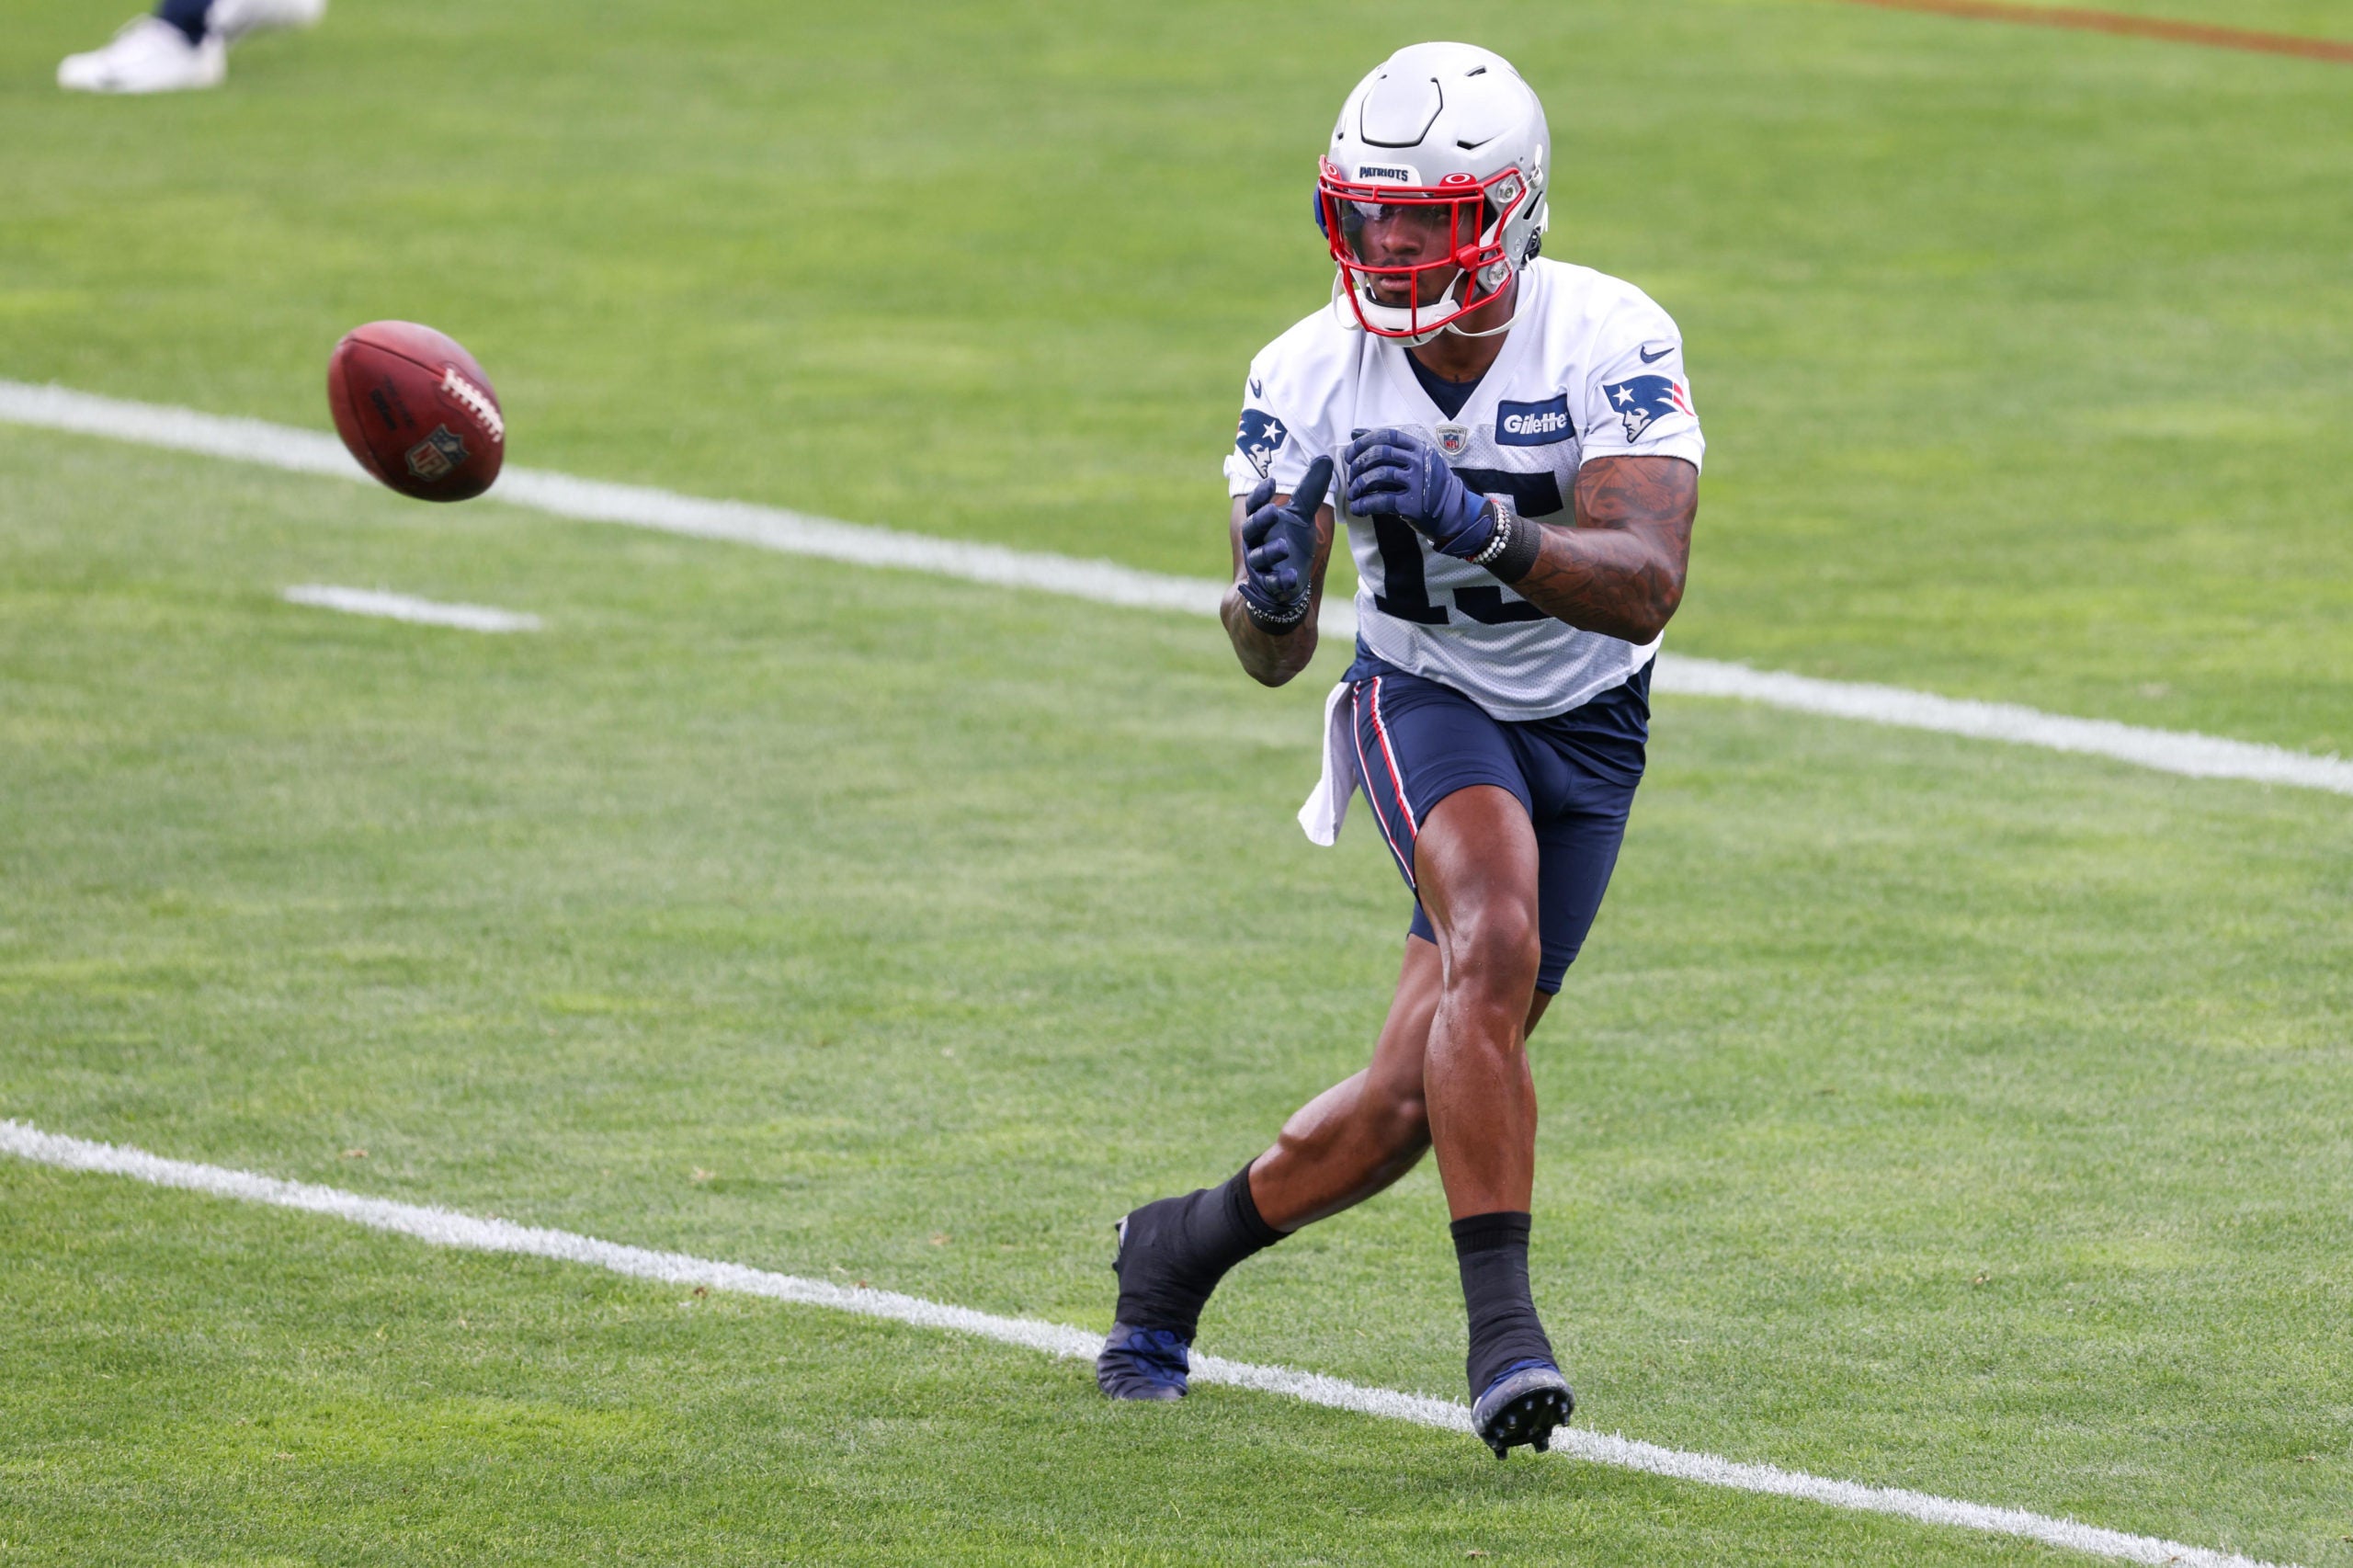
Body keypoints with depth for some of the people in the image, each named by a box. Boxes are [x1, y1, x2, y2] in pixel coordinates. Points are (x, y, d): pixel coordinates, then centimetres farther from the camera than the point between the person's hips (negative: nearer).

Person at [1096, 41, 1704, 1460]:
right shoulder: (1312, 378, -16)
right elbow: (1274, 656, -8)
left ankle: (1185, 1250, 25)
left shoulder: (1612, 343, -23)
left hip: (1585, 731, 1)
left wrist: (1474, 521, -49)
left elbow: (1647, 587, -35)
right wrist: (1269, 596, -33)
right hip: (1426, 702, -1)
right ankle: (1503, 1327, -31)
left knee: (1415, 1104, -2)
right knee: (1496, 947, -33)